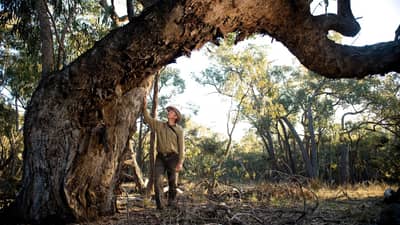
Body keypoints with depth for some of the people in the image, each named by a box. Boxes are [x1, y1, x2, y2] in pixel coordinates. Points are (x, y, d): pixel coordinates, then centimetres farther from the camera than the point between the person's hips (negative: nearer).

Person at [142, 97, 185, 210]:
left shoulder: (179, 130, 2)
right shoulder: (159, 125, 12)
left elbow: (181, 147, -2)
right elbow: (148, 119, 9)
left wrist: (180, 162, -10)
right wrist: (145, 107, -5)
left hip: (172, 157, -2)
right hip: (160, 157, 2)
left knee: (173, 182, 3)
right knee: (158, 180, -9)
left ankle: (172, 202, 17)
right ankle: (160, 204, -6)